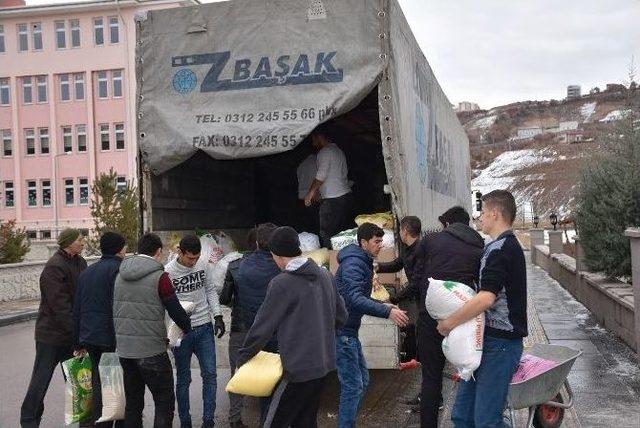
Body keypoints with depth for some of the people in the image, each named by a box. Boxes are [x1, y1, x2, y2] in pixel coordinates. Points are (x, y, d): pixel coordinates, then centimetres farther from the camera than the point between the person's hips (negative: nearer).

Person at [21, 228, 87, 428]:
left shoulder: (80, 262, 6)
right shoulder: (54, 267, -19)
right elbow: (60, 306, -23)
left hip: (71, 334, 7)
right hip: (51, 334, -7)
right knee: (41, 378, 4)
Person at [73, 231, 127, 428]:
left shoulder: (86, 272, 17)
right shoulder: (118, 269, -9)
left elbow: (77, 310, 19)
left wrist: (79, 343, 22)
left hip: (90, 339, 7)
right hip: (111, 340, -7)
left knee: (98, 386, 12)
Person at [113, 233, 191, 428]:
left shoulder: (120, 275, 8)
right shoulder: (159, 276, -11)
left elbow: (118, 310, 16)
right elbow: (176, 310, -9)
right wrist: (187, 328, 12)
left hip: (124, 348, 6)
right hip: (151, 351, -6)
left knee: (133, 403, 16)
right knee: (165, 403, 3)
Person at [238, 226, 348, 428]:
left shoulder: (282, 283, -15)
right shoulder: (324, 276, 6)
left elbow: (263, 326, -10)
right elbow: (341, 316, 13)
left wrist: (244, 356, 2)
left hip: (298, 369, -7)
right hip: (324, 364, 8)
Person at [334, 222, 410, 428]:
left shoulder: (363, 263, 16)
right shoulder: (353, 264, -17)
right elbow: (355, 299, -31)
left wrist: (384, 305, 12)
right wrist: (387, 312, -36)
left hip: (348, 330, 11)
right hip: (341, 330, -11)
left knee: (362, 381, 16)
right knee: (353, 385, -9)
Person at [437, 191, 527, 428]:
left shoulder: (500, 248, -15)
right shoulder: (510, 245, 17)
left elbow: (486, 299, -25)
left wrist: (448, 323, -15)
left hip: (499, 343, -10)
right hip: (487, 340, 10)